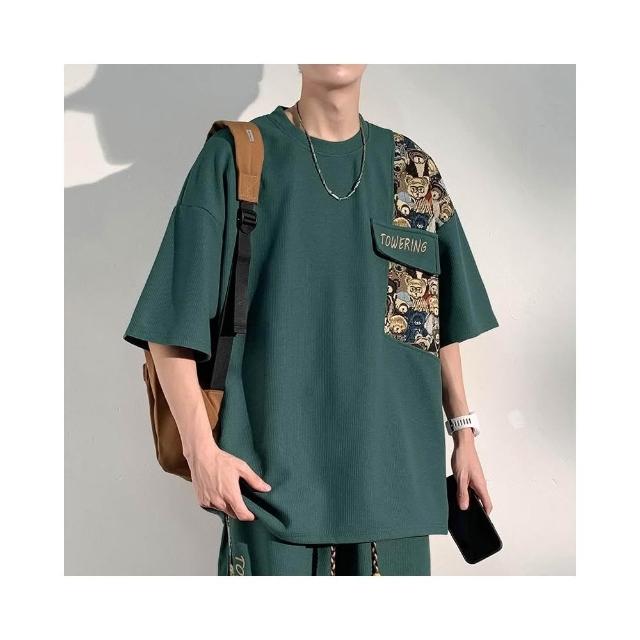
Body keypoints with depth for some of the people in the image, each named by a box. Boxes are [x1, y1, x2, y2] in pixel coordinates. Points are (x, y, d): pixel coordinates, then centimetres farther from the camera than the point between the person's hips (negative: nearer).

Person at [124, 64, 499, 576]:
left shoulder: (412, 171, 8)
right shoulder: (236, 157, -3)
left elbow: (442, 315, 14)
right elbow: (172, 321, -6)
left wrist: (464, 431, 12)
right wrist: (201, 448, -13)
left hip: (394, 461, 4)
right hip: (276, 468, -3)